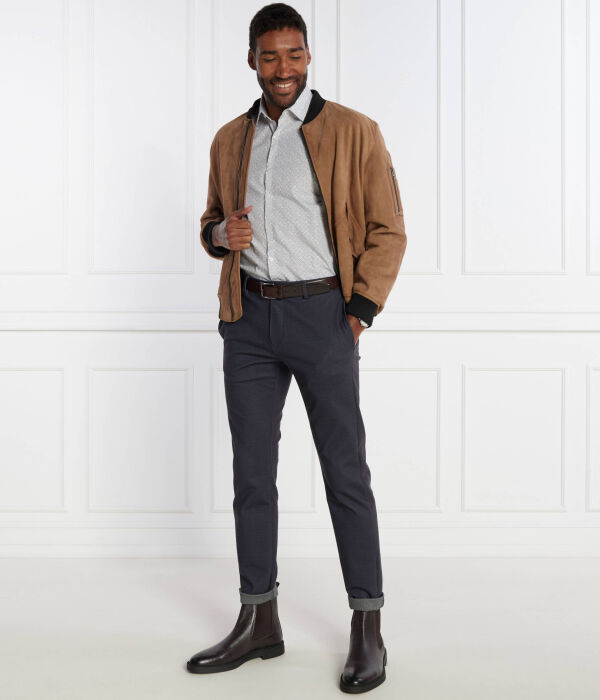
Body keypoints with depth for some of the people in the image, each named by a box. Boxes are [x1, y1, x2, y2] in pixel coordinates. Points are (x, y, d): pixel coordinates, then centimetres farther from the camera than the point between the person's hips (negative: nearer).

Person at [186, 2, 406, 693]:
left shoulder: (353, 132, -1)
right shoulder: (230, 139, 13)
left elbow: (387, 230, -1)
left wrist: (358, 312, -10)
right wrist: (221, 233, -2)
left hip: (321, 312, -4)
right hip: (249, 317, 5)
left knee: (345, 472, -1)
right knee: (251, 473, 8)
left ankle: (367, 631, 9)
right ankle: (259, 622, 20)